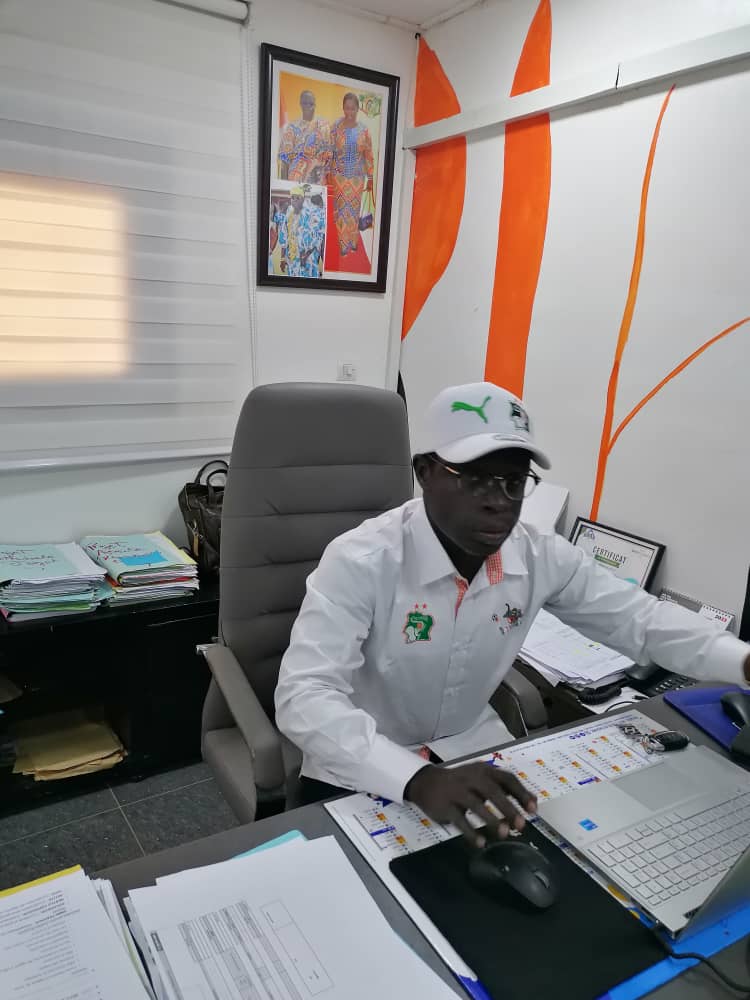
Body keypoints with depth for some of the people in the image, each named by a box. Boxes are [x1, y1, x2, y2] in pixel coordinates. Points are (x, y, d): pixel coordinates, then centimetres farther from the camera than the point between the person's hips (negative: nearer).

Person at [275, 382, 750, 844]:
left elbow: (642, 619, -2)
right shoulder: (361, 562, -27)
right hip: (363, 775, -4)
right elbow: (304, 697, -35)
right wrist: (417, 778, -49)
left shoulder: (543, 557, -12)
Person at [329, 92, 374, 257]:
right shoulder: (336, 126, -3)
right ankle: (343, 244, 6)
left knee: (355, 209, 9)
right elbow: (330, 150, -2)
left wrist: (370, 178, 3)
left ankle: (353, 241, 23)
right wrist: (327, 174, -4)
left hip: (357, 176, 1)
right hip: (339, 175, -1)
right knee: (341, 209, -1)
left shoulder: (364, 130, 0)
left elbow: (369, 155, 4)